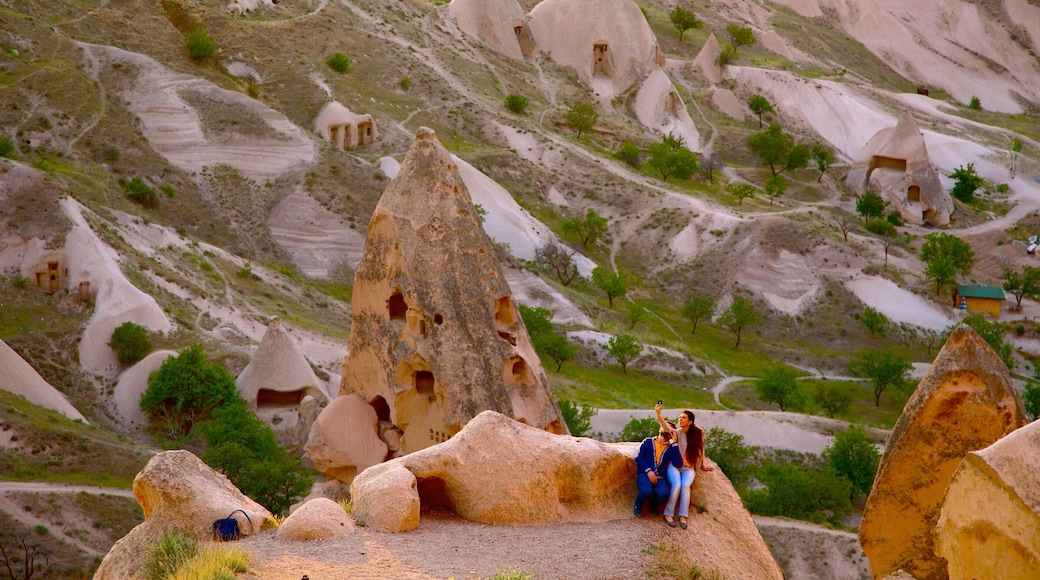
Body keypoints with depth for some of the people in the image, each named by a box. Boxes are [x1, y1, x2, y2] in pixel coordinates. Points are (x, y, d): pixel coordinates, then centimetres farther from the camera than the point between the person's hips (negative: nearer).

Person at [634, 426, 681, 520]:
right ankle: (637, 507, 0)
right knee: (647, 490, -36)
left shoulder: (671, 448, 14)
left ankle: (653, 504, 6)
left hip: (659, 478, 2)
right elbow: (639, 457, 3)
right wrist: (648, 471, -12)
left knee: (664, 493, -32)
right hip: (644, 474, -2)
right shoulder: (648, 442, 12)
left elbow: (678, 464, -2)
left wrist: (674, 443, -3)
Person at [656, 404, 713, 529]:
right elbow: (665, 426, -22)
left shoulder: (697, 433, 4)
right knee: (676, 485, -28)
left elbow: (700, 451, 18)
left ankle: (683, 516, -24)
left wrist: (702, 466, 22)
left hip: (689, 468, 1)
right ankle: (668, 514, -20)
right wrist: (658, 414, -40)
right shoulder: (676, 432, -2)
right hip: (674, 465, -1)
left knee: (685, 485, -27)